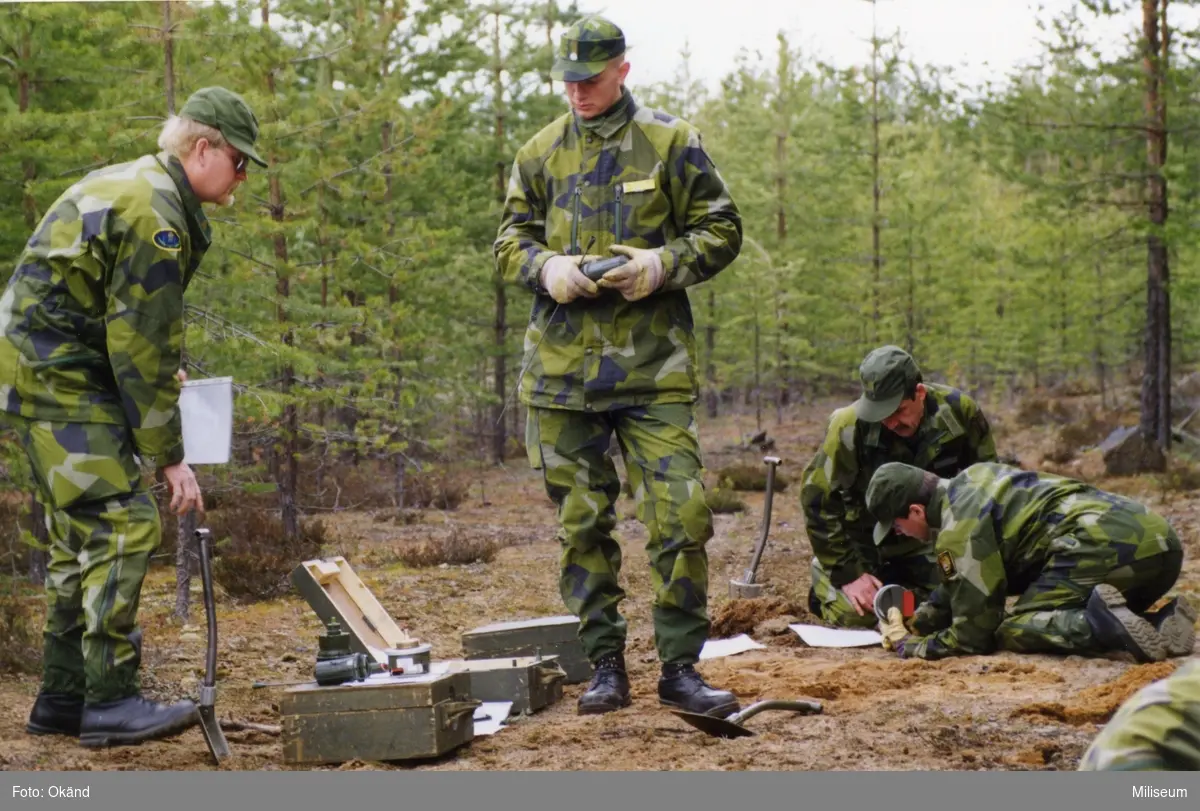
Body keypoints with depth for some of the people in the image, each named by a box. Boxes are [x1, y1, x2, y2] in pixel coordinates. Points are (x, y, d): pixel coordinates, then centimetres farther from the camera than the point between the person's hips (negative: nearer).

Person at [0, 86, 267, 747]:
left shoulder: (130, 185, 15)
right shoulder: (155, 215, -17)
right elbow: (143, 346, -18)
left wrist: (161, 373, 15)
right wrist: (170, 456, -14)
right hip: (57, 377, -11)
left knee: (82, 533, 12)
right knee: (123, 523, -13)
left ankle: (62, 699, 17)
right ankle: (110, 701, -12)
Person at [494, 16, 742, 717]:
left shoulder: (671, 144, 3)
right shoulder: (540, 154, 11)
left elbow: (722, 230, 5)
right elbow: (510, 240, 15)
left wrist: (663, 265, -12)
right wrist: (545, 267, -7)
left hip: (654, 367, -2)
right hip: (563, 368, 3)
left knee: (682, 516, -7)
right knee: (582, 523, 6)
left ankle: (681, 669, 4)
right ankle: (606, 668, 16)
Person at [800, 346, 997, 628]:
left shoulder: (961, 413, -20)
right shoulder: (850, 426, -29)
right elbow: (817, 499, -21)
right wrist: (848, 573, -22)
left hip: (923, 541, 3)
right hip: (864, 538, -3)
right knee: (857, 615, -20)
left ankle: (894, 582, 21)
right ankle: (824, 579, 15)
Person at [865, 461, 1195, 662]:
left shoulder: (960, 529, -4)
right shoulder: (974, 477, 24)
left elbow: (973, 637, 0)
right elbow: (960, 584, 38)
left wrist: (908, 646, 15)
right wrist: (916, 623, 32)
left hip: (1103, 545, -9)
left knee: (1012, 631, -4)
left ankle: (1104, 622, -28)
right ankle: (1163, 623, -1)